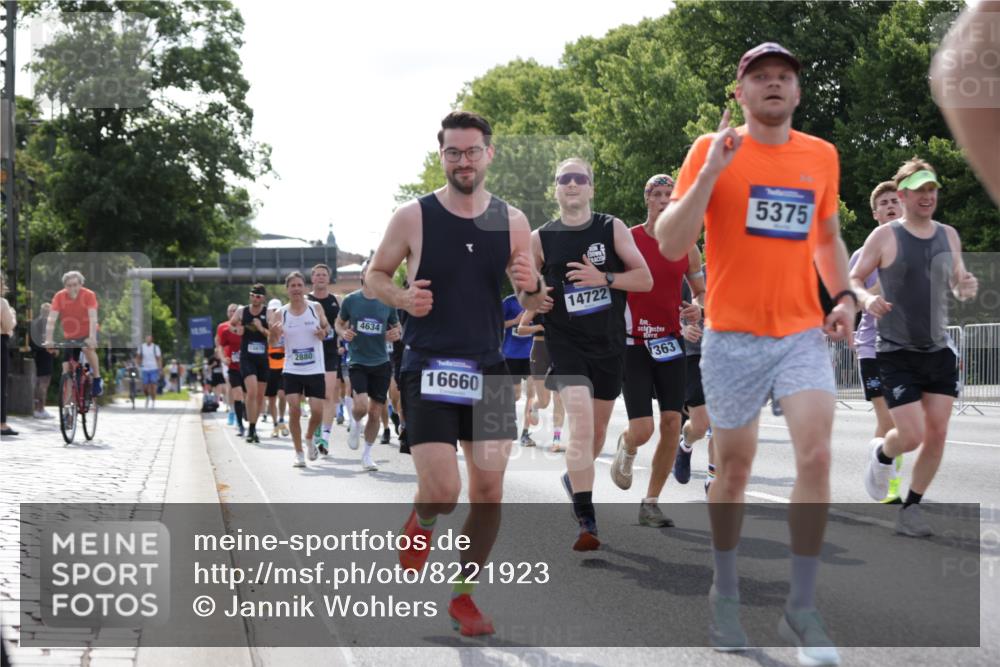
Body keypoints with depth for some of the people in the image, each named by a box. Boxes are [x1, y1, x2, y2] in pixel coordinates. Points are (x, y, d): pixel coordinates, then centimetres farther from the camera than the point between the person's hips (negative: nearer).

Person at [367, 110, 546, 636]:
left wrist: (533, 288, -13)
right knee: (442, 489, -14)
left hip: (488, 370, 3)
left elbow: (531, 305, 10)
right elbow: (375, 275, 7)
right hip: (428, 370, -3)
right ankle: (420, 524, 24)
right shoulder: (413, 217, -5)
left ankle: (464, 595, 21)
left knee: (488, 489, 3)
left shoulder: (512, 221, 4)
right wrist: (402, 297, -14)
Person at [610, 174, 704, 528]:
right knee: (642, 430, -11)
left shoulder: (687, 247, 6)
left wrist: (699, 308, -5)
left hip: (670, 343, 4)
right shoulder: (627, 240, -5)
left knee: (672, 424, -4)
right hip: (633, 343, -4)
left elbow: (702, 291, 18)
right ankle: (626, 448, 28)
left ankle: (650, 503, 9)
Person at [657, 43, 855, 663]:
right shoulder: (713, 150, -3)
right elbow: (672, 245, -10)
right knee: (735, 467, 7)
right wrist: (710, 173, -19)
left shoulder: (822, 156, 7)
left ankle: (802, 607, -1)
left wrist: (844, 295, 5)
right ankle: (725, 591, 28)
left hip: (805, 334, 2)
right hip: (733, 338, -2)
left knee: (816, 456, -13)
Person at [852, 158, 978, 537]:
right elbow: (852, 279, -4)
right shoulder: (885, 237, -7)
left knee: (937, 435, 0)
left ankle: (910, 510, 15)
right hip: (898, 353, -5)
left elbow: (956, 281, 17)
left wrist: (966, 286, -7)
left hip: (939, 351, 5)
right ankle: (881, 455, 25)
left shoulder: (948, 236, 8)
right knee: (911, 435, -11)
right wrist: (867, 299, -26)